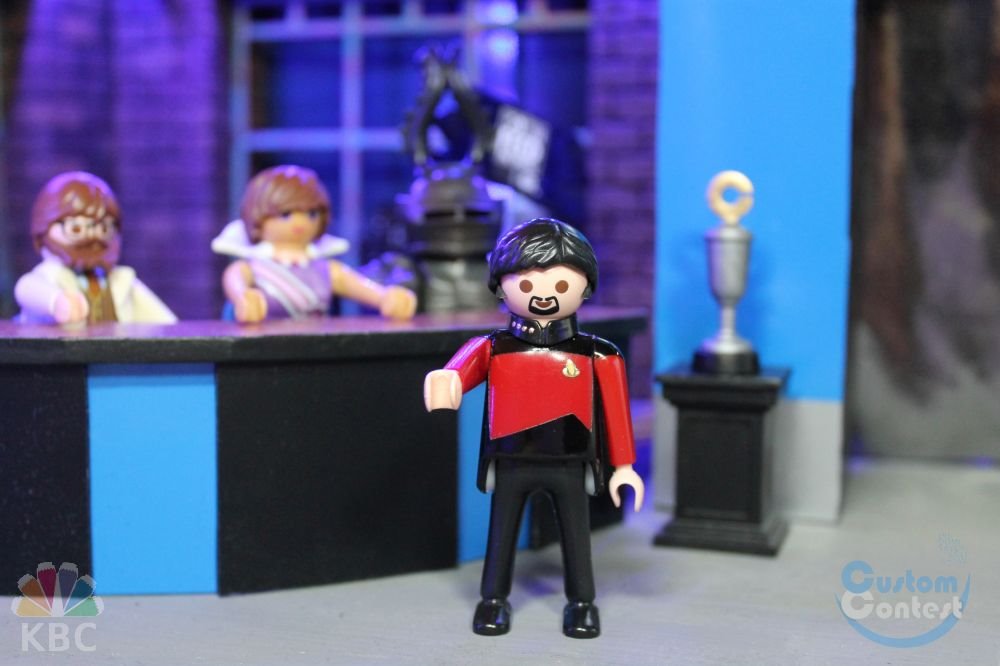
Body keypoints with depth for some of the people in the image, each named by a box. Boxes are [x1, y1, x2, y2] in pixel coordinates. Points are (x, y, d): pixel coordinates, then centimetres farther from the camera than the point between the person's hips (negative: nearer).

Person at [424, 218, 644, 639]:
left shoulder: (594, 354, -4)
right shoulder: (493, 348, -5)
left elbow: (615, 412, 1)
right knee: (502, 532, 12)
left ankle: (581, 603, 27)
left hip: (569, 463, 0)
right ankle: (494, 599, 28)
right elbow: (466, 365, -26)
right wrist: (448, 380, -51)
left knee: (575, 534, 10)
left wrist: (623, 465, 2)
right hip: (511, 461, 0)